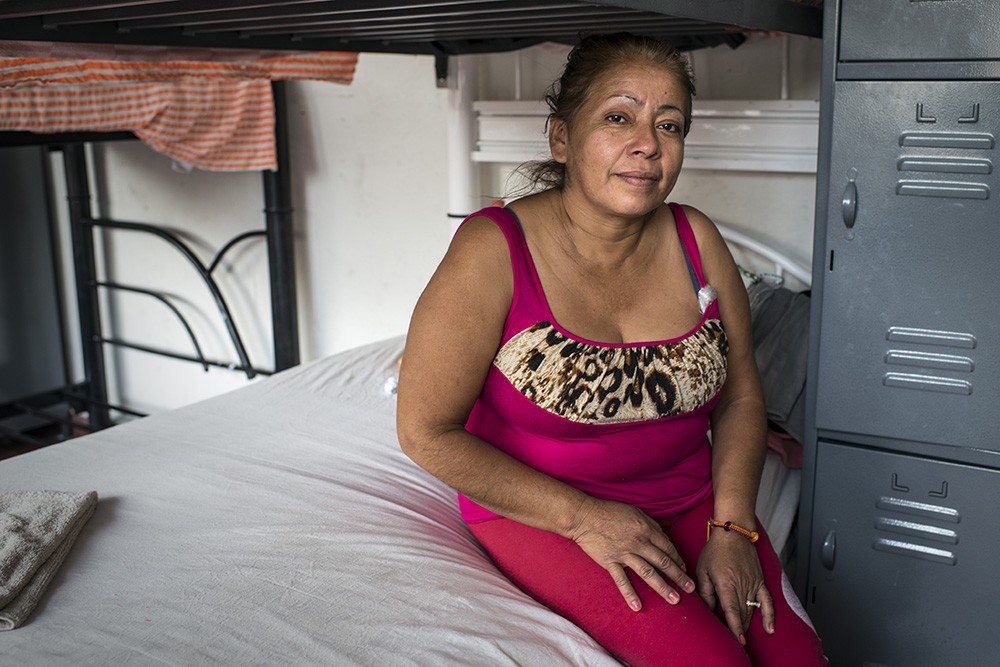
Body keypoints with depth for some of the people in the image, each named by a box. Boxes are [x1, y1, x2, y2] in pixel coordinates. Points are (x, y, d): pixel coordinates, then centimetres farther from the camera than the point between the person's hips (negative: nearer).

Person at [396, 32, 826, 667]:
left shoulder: (696, 240, -2)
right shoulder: (493, 251, -17)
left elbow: (740, 399, 6)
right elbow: (426, 431, -14)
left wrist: (731, 528, -8)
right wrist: (584, 518, -17)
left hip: (691, 502, 5)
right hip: (539, 512, -4)